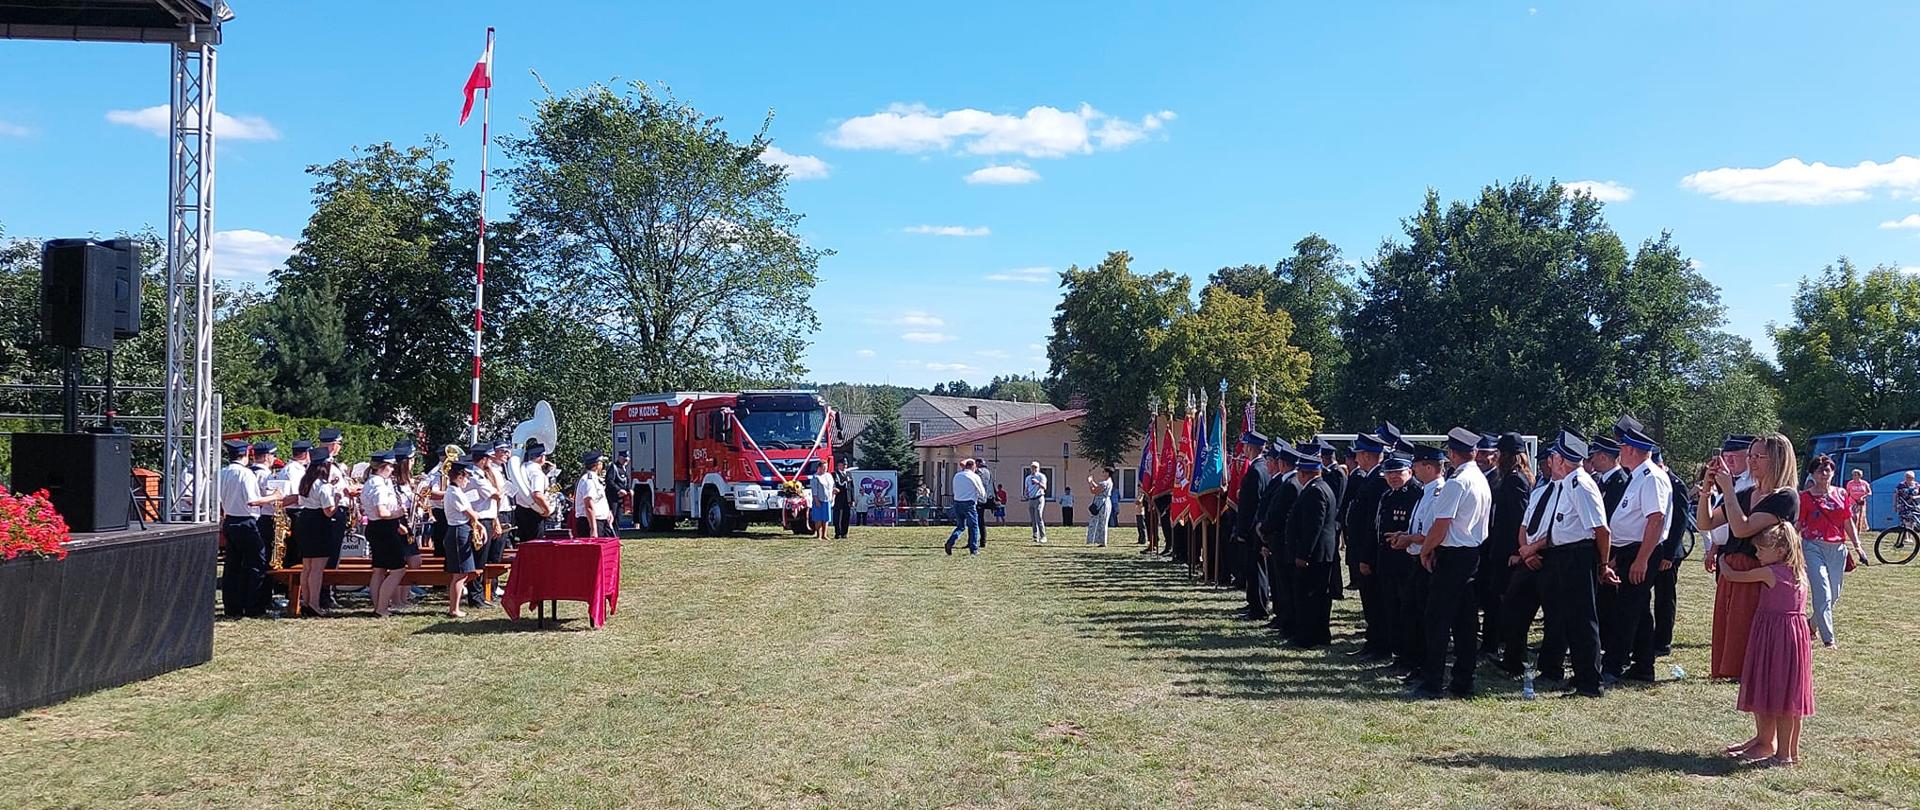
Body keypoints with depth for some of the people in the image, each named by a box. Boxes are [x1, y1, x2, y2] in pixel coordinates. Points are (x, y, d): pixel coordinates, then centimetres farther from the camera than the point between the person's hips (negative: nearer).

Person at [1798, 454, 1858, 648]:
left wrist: (1857, 545, 6)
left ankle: (1812, 624, 35)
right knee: (1823, 595, -12)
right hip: (1814, 547, -5)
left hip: (1837, 549, 5)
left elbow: (1848, 523, 15)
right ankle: (1828, 639, -8)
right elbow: (1797, 526, -2)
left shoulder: (1841, 494, 11)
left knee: (1834, 596, 12)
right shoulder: (1805, 497, -1)